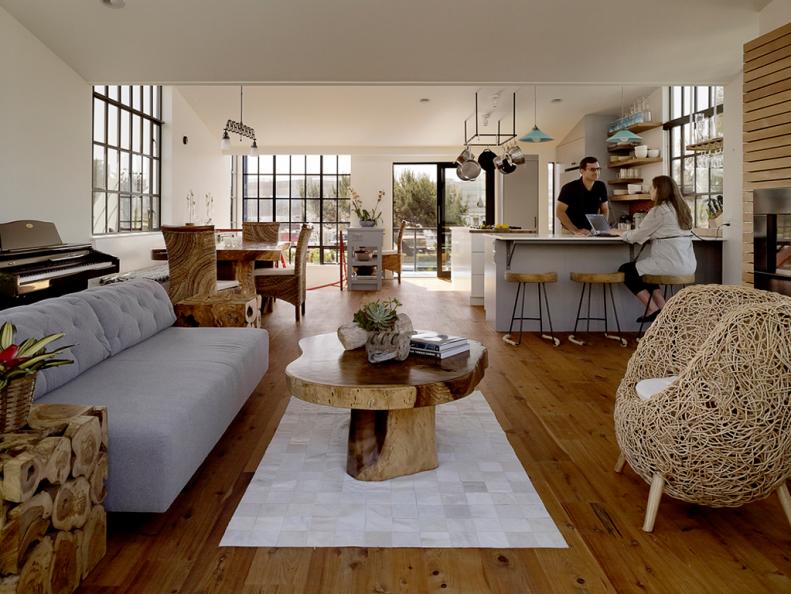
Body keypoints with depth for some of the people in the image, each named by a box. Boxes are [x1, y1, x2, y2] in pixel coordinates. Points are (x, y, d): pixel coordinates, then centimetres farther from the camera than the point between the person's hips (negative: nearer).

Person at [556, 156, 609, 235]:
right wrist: (576, 231, -19)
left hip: (592, 232, 4)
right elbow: (559, 212, -13)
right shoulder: (569, 188, -10)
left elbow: (605, 209, 14)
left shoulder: (601, 187, 4)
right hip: (570, 232, -4)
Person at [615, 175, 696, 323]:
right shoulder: (681, 208, 15)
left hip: (671, 263, -9)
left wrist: (622, 233, 14)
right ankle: (662, 306, 17)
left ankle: (653, 309, 2)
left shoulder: (659, 210, -12)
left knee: (625, 270, 5)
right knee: (643, 268, 28)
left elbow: (638, 235, -6)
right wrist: (629, 233, 24)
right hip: (688, 264, 9)